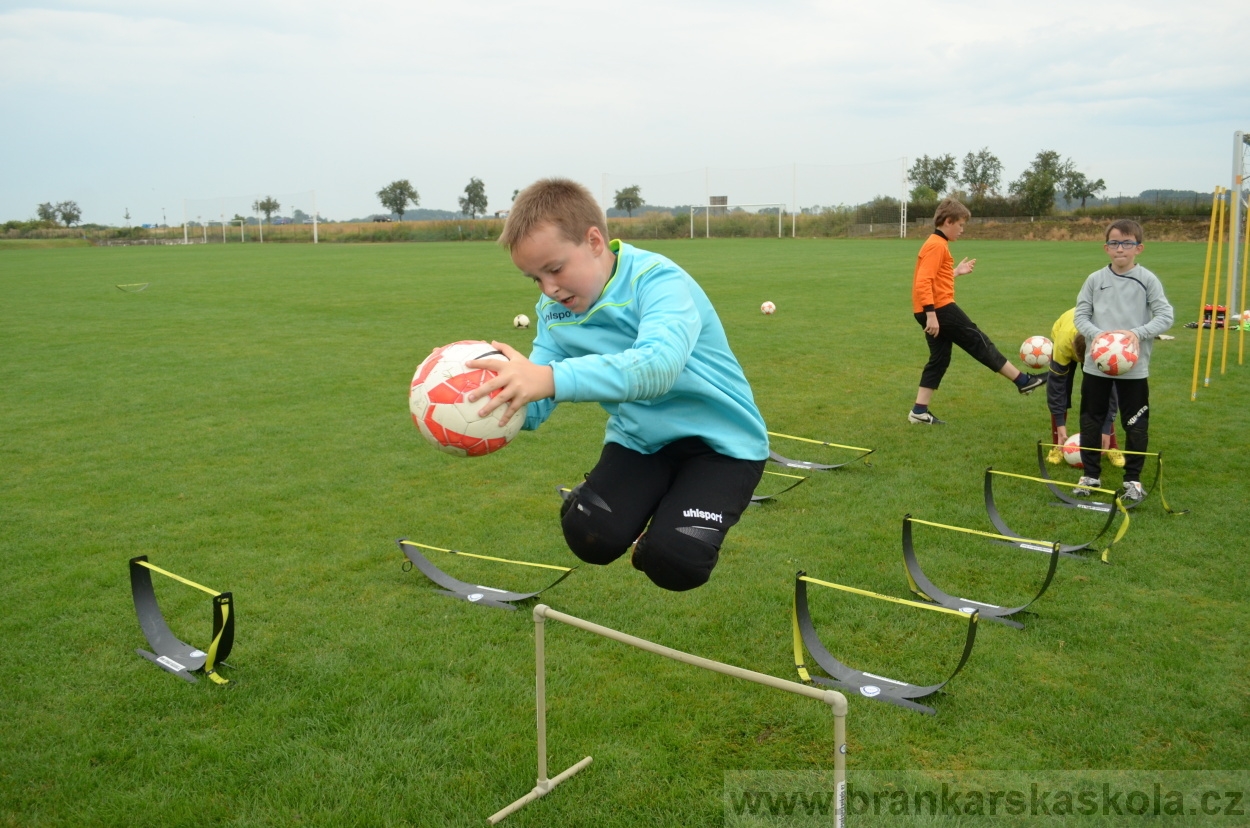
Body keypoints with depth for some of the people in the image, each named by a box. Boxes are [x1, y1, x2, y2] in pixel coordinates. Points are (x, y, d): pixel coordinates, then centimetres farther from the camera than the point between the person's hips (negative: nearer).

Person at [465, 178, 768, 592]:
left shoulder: (658, 281, -24)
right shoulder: (555, 311, -2)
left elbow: (658, 364, -45)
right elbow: (533, 405, -9)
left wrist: (551, 379, -56)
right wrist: (487, 389, -31)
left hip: (720, 439, -5)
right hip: (640, 439, 6)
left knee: (673, 563, -24)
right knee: (591, 538, -18)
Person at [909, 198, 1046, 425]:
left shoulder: (937, 244, 17)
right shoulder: (937, 245, -14)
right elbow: (923, 282, -24)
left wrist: (956, 271, 23)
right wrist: (931, 314, -28)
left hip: (933, 311, 10)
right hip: (940, 308, -10)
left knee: (939, 358, 11)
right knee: (979, 343, 0)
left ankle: (919, 411, 9)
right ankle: (1023, 381, 12)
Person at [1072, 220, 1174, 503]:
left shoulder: (1148, 280, -3)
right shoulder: (1095, 280, 2)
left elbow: (1165, 316, -5)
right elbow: (1080, 315, 2)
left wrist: (1138, 333, -20)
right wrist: (1096, 334, -16)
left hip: (1134, 366, -2)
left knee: (1136, 425, 5)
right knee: (1090, 420, 10)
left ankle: (1133, 479, 19)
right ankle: (1091, 474, 24)